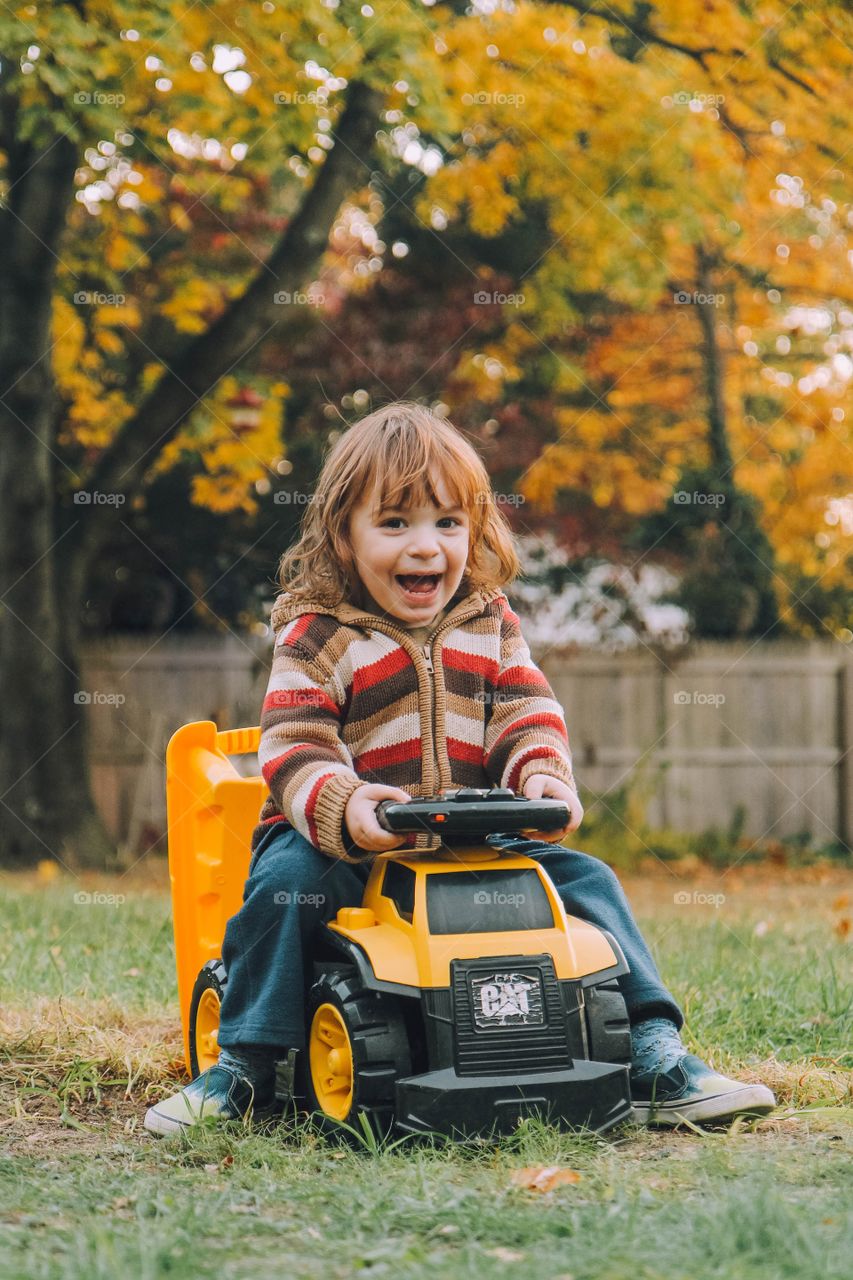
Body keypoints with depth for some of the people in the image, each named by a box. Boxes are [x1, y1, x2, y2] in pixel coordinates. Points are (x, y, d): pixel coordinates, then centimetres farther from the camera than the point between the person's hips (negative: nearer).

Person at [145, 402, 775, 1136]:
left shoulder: (489, 623, 9)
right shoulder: (317, 636, -6)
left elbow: (528, 712, 4)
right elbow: (293, 748, -15)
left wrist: (545, 775, -20)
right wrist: (343, 806, -37)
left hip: (477, 841, 4)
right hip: (352, 848, -4)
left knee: (583, 878, -10)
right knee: (283, 881, -31)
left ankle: (654, 1055, -3)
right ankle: (243, 1068, -16)